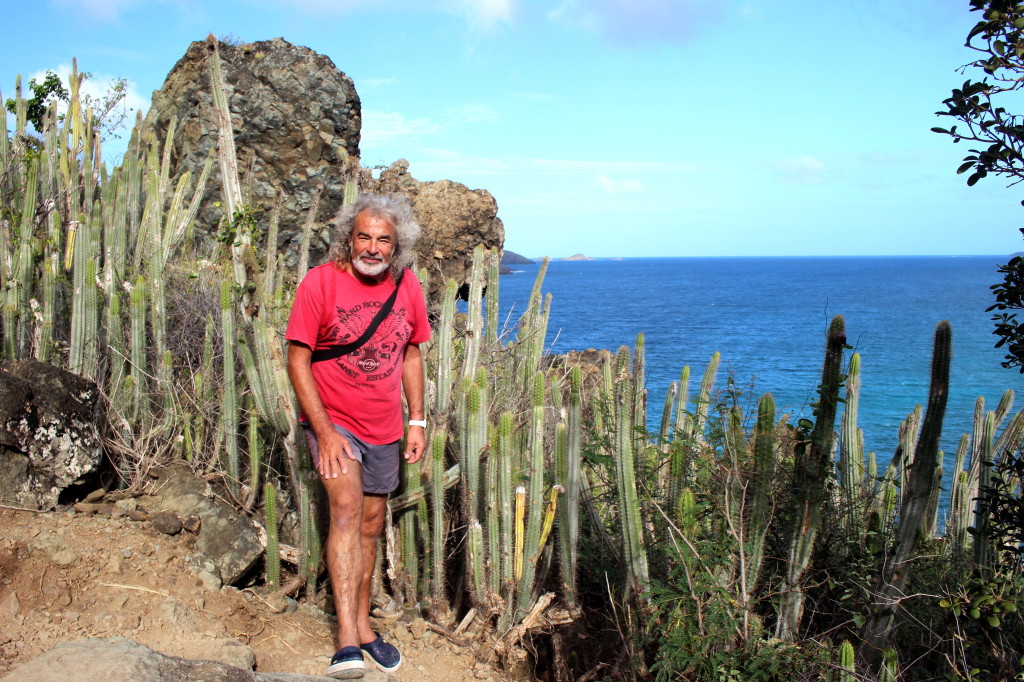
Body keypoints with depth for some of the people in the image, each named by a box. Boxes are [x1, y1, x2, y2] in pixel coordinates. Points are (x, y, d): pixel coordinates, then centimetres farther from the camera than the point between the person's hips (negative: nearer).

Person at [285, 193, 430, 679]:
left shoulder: (407, 286, -1)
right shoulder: (320, 282, -15)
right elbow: (297, 360, -13)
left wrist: (417, 421, 5)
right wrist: (324, 432, -19)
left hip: (384, 428, 5)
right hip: (333, 420, -4)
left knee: (371, 524, 13)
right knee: (346, 509, -20)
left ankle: (363, 624, 29)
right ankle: (347, 639, -18)